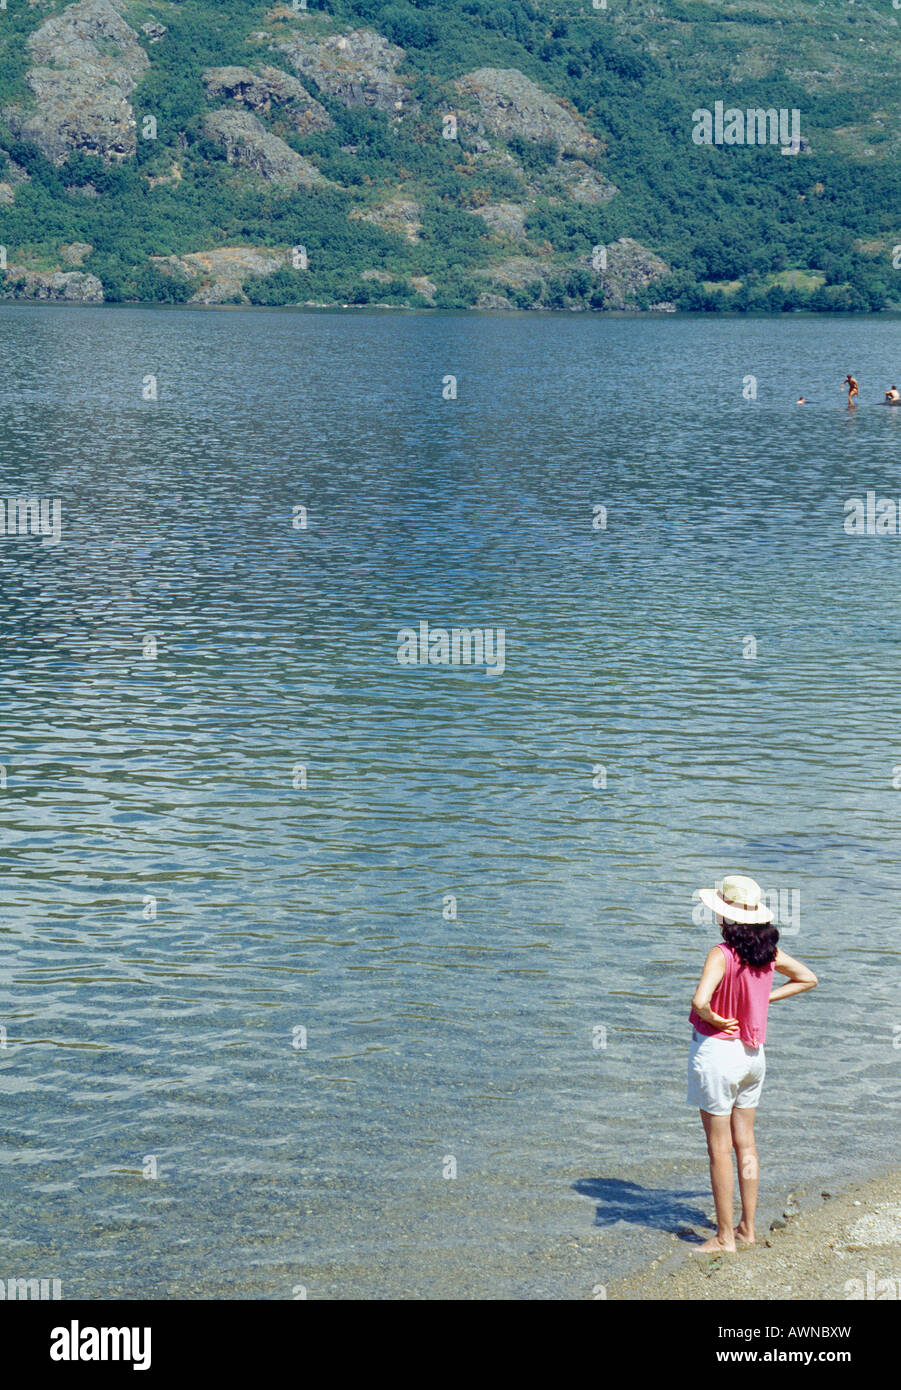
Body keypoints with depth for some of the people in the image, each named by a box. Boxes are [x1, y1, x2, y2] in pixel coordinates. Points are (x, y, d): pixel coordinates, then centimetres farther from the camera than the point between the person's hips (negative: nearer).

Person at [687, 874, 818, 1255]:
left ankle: (725, 1236, 10)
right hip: (753, 1052, 7)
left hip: (716, 1051, -7)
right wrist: (762, 999, 8)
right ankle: (747, 1228, 22)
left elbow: (699, 1000, -36)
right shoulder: (767, 951, 0)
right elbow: (807, 978, 15)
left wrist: (713, 1018, -15)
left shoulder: (722, 955, -21)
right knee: (745, 1143, 16)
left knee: (720, 1148, 3)